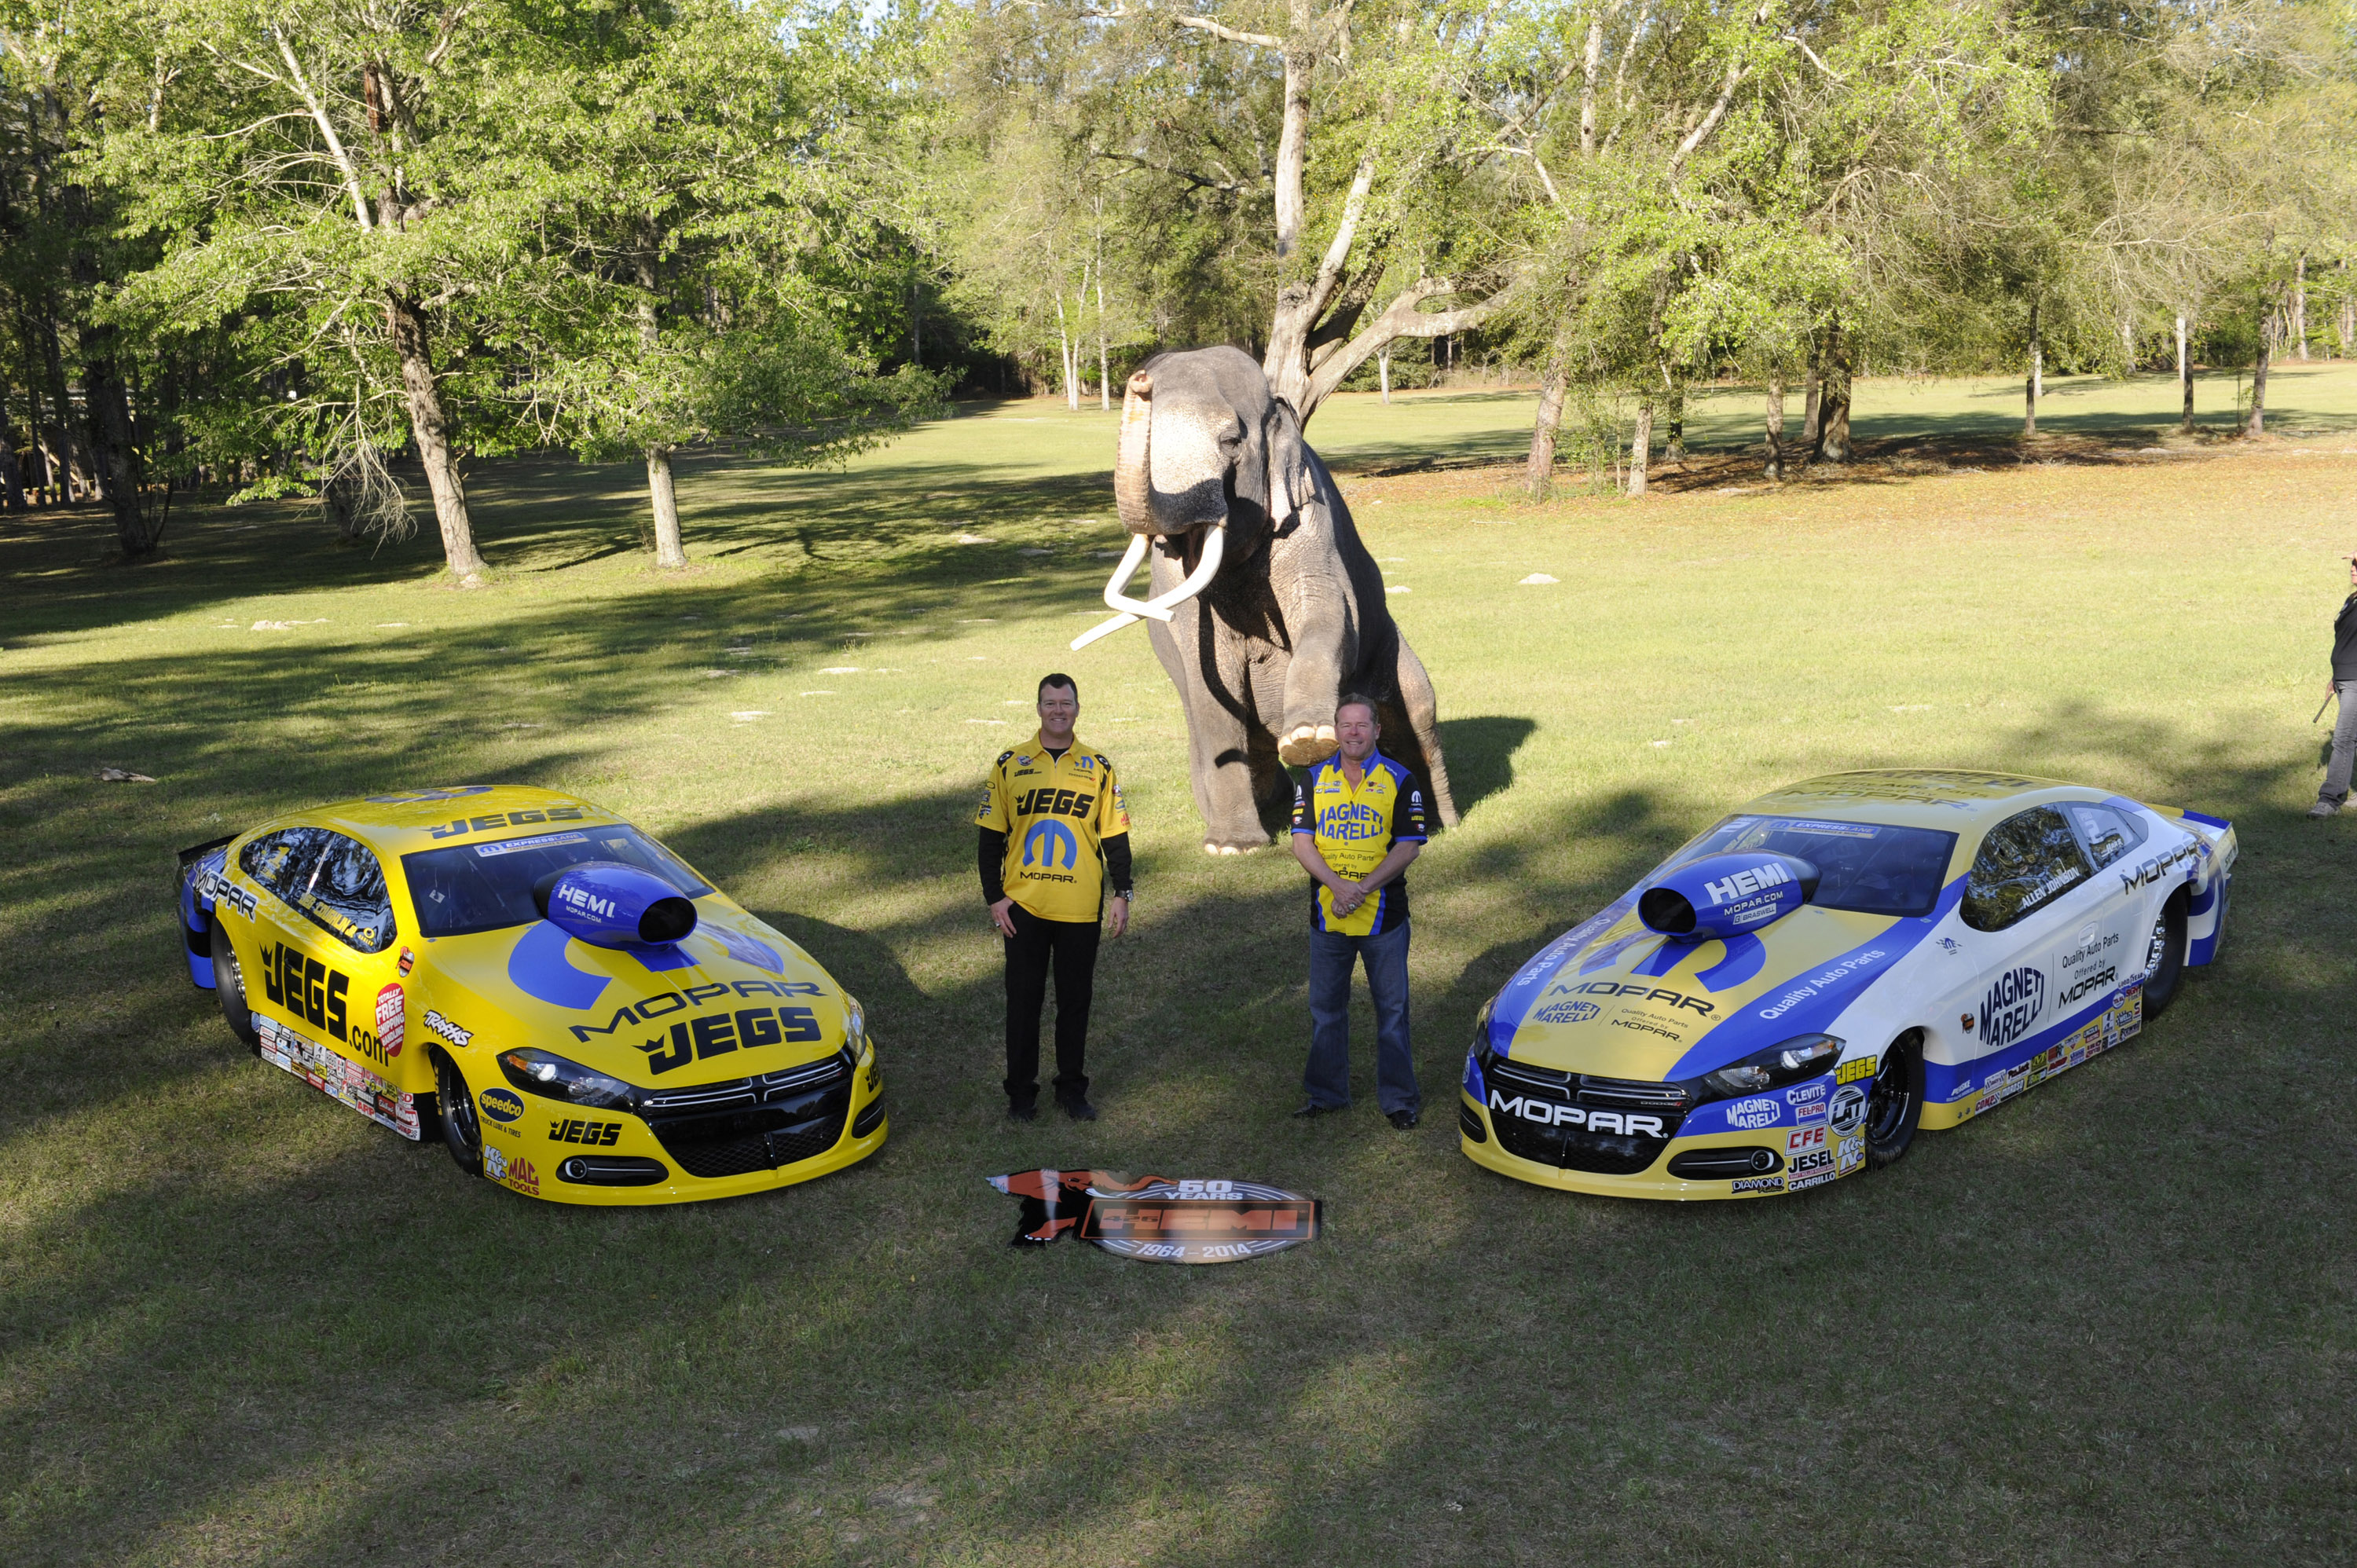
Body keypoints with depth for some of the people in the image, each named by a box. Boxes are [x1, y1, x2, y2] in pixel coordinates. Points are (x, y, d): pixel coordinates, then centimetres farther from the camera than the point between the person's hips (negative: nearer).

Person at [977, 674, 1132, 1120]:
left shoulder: (1098, 767, 6)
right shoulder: (1010, 765, 3)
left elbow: (1115, 836, 8)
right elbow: (990, 837, 4)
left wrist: (1122, 894, 1)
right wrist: (994, 897, -2)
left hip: (1080, 909, 1)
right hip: (1023, 905, -1)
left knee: (1076, 1000, 8)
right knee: (1023, 1000, 5)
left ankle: (1072, 1090, 20)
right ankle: (1021, 1091, 16)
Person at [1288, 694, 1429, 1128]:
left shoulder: (1400, 781, -1)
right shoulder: (1314, 780, 6)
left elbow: (1408, 846, -7)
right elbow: (1301, 843, -1)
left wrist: (1364, 888, -18)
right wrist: (1338, 884, -17)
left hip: (1384, 916, -2)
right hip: (1326, 915, 3)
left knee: (1392, 1008, 3)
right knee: (1325, 1007, 11)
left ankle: (1398, 1097, 13)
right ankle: (1326, 1092, 23)